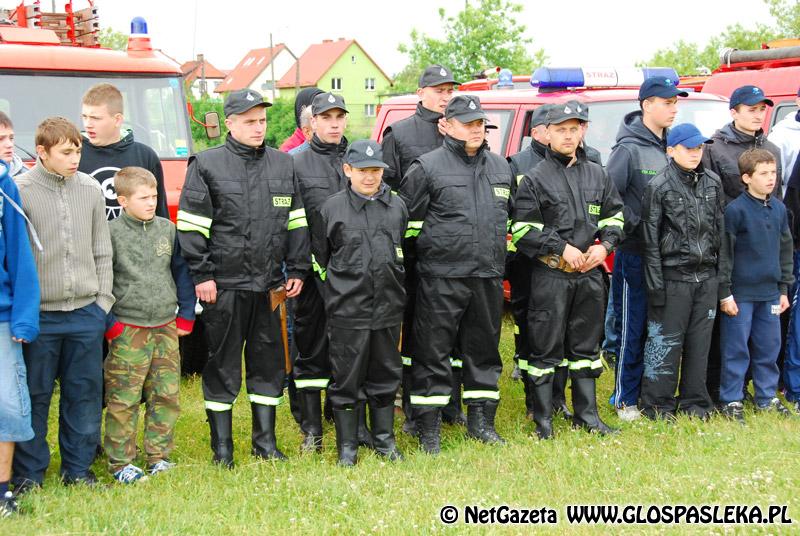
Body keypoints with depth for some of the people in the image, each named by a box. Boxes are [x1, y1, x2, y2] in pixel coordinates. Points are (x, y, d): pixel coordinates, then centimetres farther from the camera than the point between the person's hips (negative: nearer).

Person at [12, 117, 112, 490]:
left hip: (87, 312, 4)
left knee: (85, 393, 9)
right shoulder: (19, 191, -6)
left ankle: (78, 469, 22)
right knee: (34, 396, 5)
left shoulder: (91, 189, 7)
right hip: (39, 315, -4)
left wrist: (104, 299, 6)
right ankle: (28, 474, 17)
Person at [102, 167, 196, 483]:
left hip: (166, 327, 5)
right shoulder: (112, 233, -7)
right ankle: (120, 462, 8)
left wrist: (186, 314, 11)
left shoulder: (167, 229, 8)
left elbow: (181, 271, 15)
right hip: (128, 330, -5)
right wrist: (108, 323, -7)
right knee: (123, 400, -3)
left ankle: (159, 456, 20)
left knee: (167, 395, 8)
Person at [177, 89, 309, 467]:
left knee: (269, 361, 10)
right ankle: (221, 446, 13)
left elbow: (297, 222, 15)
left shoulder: (283, 165, 12)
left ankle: (265, 440, 21)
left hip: (270, 284, 4)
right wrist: (201, 275, -10)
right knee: (222, 365, 3)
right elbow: (191, 225, -4)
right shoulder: (207, 165, -2)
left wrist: (297, 270, 8)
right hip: (224, 284, -4)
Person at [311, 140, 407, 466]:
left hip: (388, 306, 3)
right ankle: (347, 445, 14)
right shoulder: (332, 208, -3)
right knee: (347, 377, 2)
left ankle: (384, 439, 25)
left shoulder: (397, 207, 7)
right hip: (347, 309, -3)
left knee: (385, 375, 12)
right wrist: (340, 281, 6)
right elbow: (319, 254, 7)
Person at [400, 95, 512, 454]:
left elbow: (510, 218, 24)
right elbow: (407, 219, -2)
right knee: (433, 353, -3)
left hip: (488, 277, 5)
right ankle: (429, 428, 4)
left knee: (484, 350, 12)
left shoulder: (501, 168, 14)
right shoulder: (428, 167, -4)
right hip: (441, 278, -5)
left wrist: (502, 265, 21)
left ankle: (481, 421, 23)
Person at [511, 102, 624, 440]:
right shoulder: (535, 179, -3)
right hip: (550, 275, -5)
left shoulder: (597, 175, 12)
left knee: (586, 345, 12)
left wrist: (605, 245, 0)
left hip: (590, 274, 5)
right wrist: (562, 249, -13)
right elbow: (522, 230, -7)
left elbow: (614, 216, 19)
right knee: (546, 347, -1)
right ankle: (543, 420, 7)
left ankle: (586, 414, 22)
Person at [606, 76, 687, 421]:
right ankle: (625, 399, 9)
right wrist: (632, 225, -16)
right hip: (635, 253, -6)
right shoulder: (629, 149, -11)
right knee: (632, 329, 1)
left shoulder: (670, 147, 10)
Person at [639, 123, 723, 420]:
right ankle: (658, 404, 10)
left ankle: (694, 402, 20)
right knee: (666, 341, -1)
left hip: (707, 275, 5)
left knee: (700, 342, 9)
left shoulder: (713, 182, 9)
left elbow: (720, 228, 14)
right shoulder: (659, 186, -6)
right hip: (673, 276, -5)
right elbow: (650, 240, -7)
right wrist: (655, 284, -11)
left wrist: (721, 269, 9)